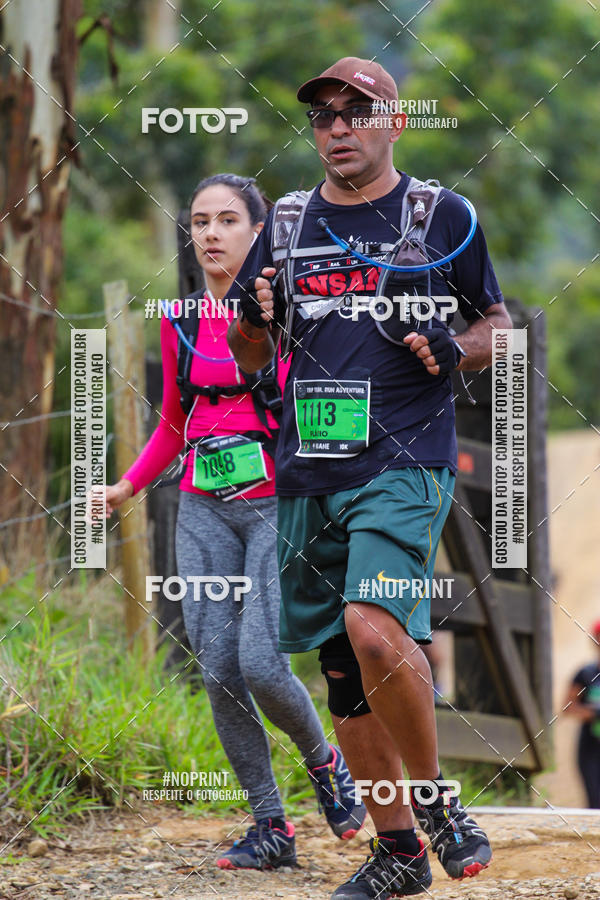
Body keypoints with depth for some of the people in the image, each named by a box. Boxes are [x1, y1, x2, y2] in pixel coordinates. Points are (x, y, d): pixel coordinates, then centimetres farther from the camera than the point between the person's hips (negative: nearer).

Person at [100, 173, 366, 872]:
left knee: (260, 664, -16)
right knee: (218, 670, -6)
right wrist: (129, 486, 9)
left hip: (278, 504, -4)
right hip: (204, 511, 4)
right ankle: (270, 826, 4)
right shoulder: (180, 322, 11)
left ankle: (323, 760, 14)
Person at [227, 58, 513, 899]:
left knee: (373, 629, -25)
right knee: (342, 669, 7)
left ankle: (433, 796, -4)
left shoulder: (441, 216, 3)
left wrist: (454, 353, -11)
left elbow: (499, 324, 10)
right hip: (308, 474, 5)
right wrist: (254, 318, -4)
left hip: (404, 463, -5)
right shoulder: (288, 225, 13)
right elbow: (250, 356, 19)